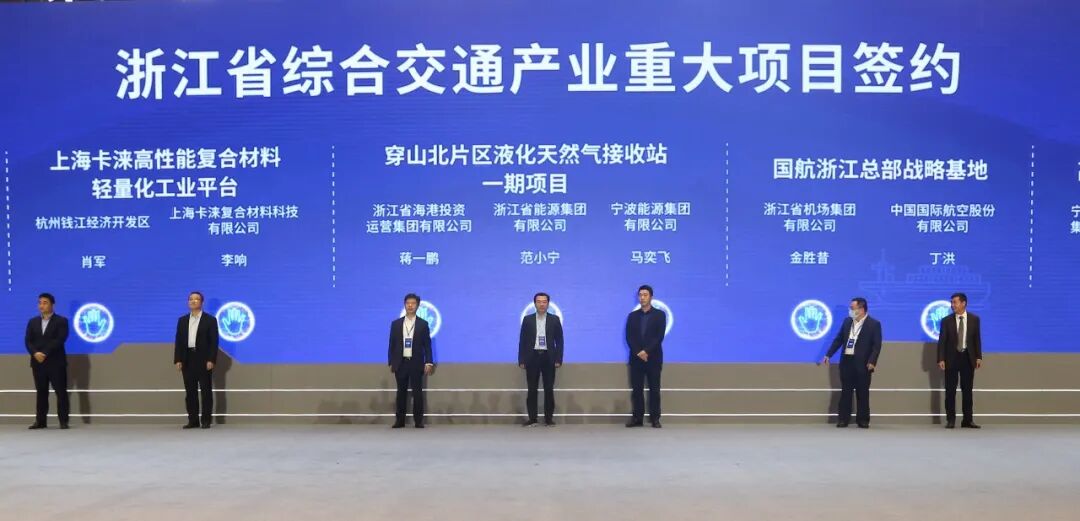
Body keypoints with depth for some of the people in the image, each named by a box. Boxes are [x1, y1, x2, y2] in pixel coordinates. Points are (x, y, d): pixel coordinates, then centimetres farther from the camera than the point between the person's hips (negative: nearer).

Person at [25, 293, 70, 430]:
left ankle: (63, 421, -3)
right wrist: (35, 353, -14)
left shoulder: (61, 321, 1)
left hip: (55, 362, -4)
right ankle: (40, 421, 12)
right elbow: (28, 341, 5)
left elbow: (60, 340, -11)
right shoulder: (33, 322, 15)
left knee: (61, 392, -5)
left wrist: (45, 353, -19)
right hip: (38, 362, 4)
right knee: (41, 392, 8)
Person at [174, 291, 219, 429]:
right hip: (187, 359, 4)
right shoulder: (182, 320, 12)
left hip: (204, 360, -4)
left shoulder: (210, 320, 1)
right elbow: (178, 341, 9)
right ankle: (193, 420, 10)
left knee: (206, 391, -2)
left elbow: (214, 342, -5)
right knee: (190, 392, 5)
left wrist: (211, 360, -13)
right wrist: (178, 360, -1)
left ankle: (206, 421, 2)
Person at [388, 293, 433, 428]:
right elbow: (392, 345, 7)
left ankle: (418, 421, 4)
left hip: (416, 363, -1)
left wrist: (429, 362, -6)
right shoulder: (396, 324, 6)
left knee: (417, 392, -1)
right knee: (401, 392, 5)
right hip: (401, 363, 1)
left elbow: (427, 345, 1)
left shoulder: (423, 324, 3)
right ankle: (400, 420, 9)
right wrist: (391, 363, 3)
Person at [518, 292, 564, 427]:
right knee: (532, 389, 2)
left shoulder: (554, 319, 3)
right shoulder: (528, 320, 4)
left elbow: (559, 341, 3)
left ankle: (549, 418, 8)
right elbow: (523, 341, 4)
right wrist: (521, 360, -2)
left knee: (549, 389, 2)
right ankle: (532, 418, 8)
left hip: (548, 358, 0)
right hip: (532, 357, 0)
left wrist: (559, 359, -5)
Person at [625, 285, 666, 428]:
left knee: (654, 389, -1)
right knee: (636, 389, 2)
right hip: (636, 358, 2)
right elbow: (629, 337, 2)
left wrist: (646, 351, -16)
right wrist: (638, 352, -12)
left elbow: (659, 337, -7)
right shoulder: (632, 316, 11)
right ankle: (637, 418, 7)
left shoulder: (659, 315, 3)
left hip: (653, 358, -2)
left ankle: (655, 419, 3)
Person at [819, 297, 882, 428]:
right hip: (846, 361, 4)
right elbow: (838, 339, 13)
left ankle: (863, 420, 12)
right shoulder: (847, 321, 10)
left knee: (862, 393, 4)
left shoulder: (874, 324, -5)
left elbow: (877, 345, -9)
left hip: (862, 363, -4)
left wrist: (872, 361, -20)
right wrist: (828, 355, 9)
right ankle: (843, 419, 10)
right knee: (845, 391, 6)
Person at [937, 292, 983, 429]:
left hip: (968, 358, 1)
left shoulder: (974, 319, 3)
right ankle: (950, 420, 7)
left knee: (967, 390, 5)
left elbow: (977, 339, 5)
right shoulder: (946, 320, -1)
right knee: (950, 391, 1)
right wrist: (941, 359, -9)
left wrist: (978, 357, -1)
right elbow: (942, 341, -2)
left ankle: (968, 420, 11)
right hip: (951, 358, -1)